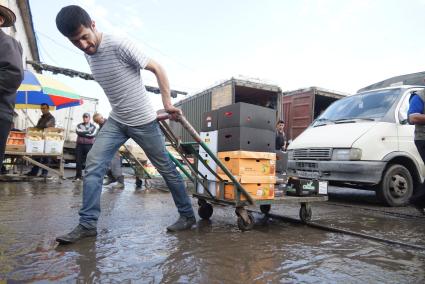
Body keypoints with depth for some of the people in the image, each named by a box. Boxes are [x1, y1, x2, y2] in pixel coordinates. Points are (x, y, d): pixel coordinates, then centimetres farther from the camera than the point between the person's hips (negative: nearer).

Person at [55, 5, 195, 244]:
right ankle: (88, 224, 5)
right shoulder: (88, 54, 4)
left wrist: (168, 104, -16)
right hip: (116, 121, 7)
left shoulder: (120, 46, -18)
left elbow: (157, 69, -14)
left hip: (143, 122, -6)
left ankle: (188, 216, 18)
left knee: (167, 168, 3)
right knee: (93, 166, -5)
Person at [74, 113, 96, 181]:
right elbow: (78, 132, -6)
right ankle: (78, 176, 11)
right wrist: (88, 132, -8)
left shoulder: (93, 126, 8)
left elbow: (92, 135, -9)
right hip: (80, 145, 2)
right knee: (78, 161, 2)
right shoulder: (79, 125, 14)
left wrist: (82, 133, -6)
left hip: (89, 145, -2)